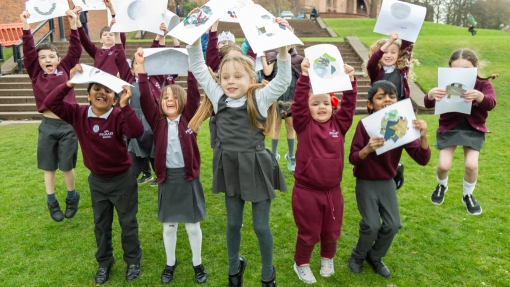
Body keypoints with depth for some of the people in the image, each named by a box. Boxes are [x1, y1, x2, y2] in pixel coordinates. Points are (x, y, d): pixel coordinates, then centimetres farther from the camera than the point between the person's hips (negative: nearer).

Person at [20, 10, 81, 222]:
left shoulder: (65, 70, 1)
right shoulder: (35, 73, 2)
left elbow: (75, 51, -6)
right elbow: (28, 51, -6)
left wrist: (73, 26, -13)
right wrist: (26, 28, -15)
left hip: (68, 125, -1)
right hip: (47, 125, 2)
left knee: (67, 166, 8)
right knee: (49, 167, 11)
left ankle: (72, 198, 30)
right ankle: (52, 203, 26)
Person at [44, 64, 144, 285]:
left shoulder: (118, 116, -21)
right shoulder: (78, 114, -9)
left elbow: (137, 132, -38)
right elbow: (51, 103, -16)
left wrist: (125, 106, -46)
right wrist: (69, 83, -25)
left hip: (122, 179, -4)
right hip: (96, 180, 4)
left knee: (128, 222, 12)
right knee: (101, 224, 19)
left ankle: (133, 261, 32)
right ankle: (104, 263, 39)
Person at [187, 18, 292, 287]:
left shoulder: (260, 98, -8)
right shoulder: (218, 97, 0)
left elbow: (283, 79, -20)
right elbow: (198, 68, 0)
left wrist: (282, 47, -33)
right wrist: (194, 39, -12)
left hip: (257, 168, -3)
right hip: (231, 168, 3)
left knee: (261, 226, 9)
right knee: (233, 223, 19)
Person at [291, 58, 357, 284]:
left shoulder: (339, 125, 1)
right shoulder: (304, 125, -7)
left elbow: (349, 105, -8)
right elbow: (298, 102, -20)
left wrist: (350, 80, -20)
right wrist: (304, 76, -29)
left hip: (333, 190, 3)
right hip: (306, 191, -3)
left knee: (331, 231, 20)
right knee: (308, 232, 12)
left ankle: (327, 259, 48)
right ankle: (301, 264, 36)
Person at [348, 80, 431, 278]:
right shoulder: (365, 125, -16)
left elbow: (422, 159, -14)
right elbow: (353, 158, -17)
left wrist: (423, 136, -31)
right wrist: (367, 149, -38)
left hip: (388, 183, 4)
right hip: (366, 183, -3)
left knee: (393, 225, 2)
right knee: (372, 225, -7)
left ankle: (375, 257, 30)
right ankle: (358, 256, 24)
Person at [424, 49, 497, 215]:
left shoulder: (483, 84, -7)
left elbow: (491, 103, -26)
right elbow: (428, 105, -19)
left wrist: (479, 96, -50)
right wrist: (430, 95, -44)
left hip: (474, 129, 0)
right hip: (449, 128, 0)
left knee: (471, 164, -12)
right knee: (444, 165, -10)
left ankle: (468, 195, 19)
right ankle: (442, 186, 27)